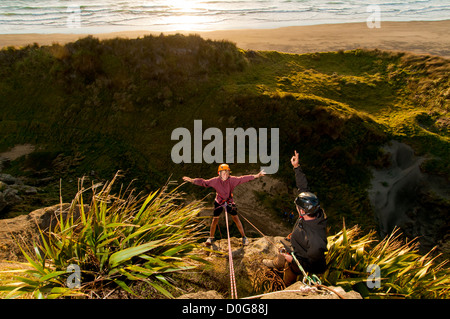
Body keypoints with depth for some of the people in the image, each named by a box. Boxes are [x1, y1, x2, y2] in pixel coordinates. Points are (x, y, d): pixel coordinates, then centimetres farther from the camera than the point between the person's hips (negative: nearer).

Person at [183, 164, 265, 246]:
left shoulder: (232, 180, -17)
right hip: (218, 202, 0)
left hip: (230, 202, 0)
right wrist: (192, 180, -25)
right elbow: (203, 182, -16)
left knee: (236, 219, -1)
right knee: (215, 219, 4)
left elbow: (244, 178, -16)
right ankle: (211, 237, 23)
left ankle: (244, 237, 13)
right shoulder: (215, 181, -17)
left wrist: (256, 176, -18)